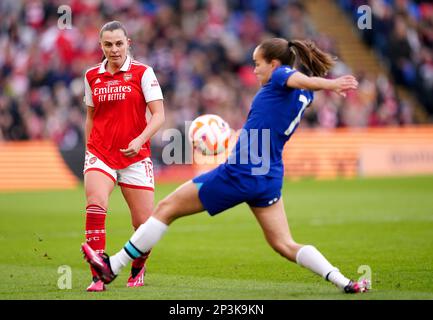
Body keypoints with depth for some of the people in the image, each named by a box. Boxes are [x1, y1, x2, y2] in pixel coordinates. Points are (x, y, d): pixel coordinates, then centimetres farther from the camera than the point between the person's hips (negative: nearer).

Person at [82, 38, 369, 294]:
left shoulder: (281, 76, -11)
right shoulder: (305, 95, 11)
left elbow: (305, 80, -31)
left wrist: (332, 84, -49)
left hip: (237, 174, -8)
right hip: (270, 178, 8)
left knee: (167, 208, 4)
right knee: (285, 244, 9)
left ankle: (112, 266, 11)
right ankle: (345, 283, -9)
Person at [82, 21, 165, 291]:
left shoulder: (142, 72, -3)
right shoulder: (92, 76, 8)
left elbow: (159, 115, -9)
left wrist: (140, 140, -24)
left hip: (135, 155, -1)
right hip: (100, 154, 2)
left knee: (145, 223, -1)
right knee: (95, 205, -25)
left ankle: (138, 268, 30)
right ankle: (98, 276, -22)